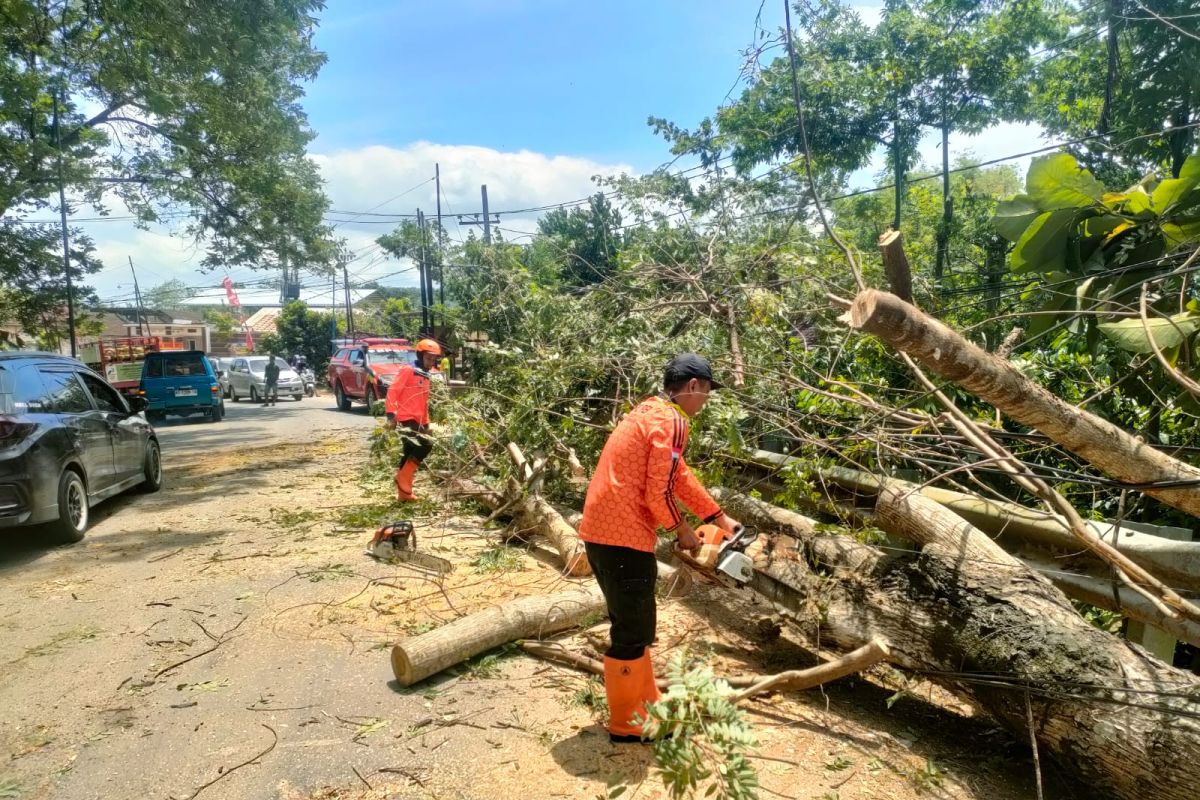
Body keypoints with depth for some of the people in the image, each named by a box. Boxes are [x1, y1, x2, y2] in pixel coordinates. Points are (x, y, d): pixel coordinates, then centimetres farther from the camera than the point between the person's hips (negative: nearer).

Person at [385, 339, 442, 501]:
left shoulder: (425, 376, 21)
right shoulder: (407, 370, -5)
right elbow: (393, 391, -13)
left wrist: (426, 423, 24)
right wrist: (391, 413, -22)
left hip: (417, 421, 9)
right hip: (405, 419, -9)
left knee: (410, 454, 11)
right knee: (425, 444, -21)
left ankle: (404, 492, 18)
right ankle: (403, 477, -11)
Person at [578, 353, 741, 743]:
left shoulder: (650, 413, 18)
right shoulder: (671, 422, -13)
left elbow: (680, 476, 23)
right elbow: (660, 493, -18)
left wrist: (721, 518, 26)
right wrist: (684, 532, 1)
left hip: (602, 532, 10)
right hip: (623, 538, -10)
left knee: (631, 628, 21)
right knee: (632, 633, 5)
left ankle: (646, 707, 35)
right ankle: (627, 724, 19)